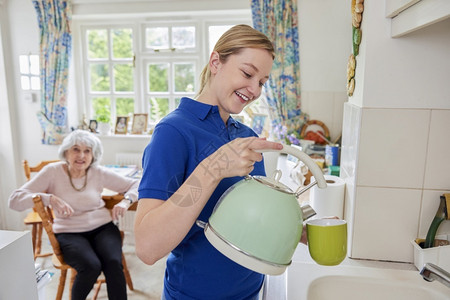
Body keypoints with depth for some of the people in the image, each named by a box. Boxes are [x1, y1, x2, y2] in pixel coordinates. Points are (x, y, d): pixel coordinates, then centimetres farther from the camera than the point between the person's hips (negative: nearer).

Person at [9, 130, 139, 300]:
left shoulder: (99, 173, 2)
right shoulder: (53, 172, -2)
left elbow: (135, 185, 7)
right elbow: (14, 200, -8)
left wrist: (126, 201, -13)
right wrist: (50, 198, -23)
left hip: (102, 227, 1)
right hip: (69, 233, -1)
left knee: (113, 263, -28)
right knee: (91, 266, -28)